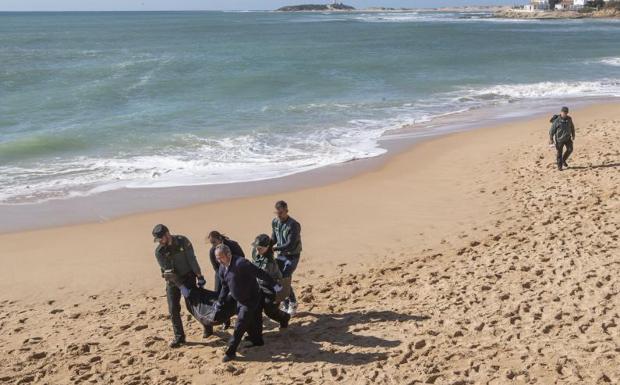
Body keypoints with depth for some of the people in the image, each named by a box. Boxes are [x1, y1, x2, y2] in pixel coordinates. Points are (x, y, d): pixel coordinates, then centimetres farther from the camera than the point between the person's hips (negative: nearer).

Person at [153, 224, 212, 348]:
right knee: (173, 309, -3)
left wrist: (199, 276, -15)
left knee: (191, 305, -1)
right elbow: (167, 270, -16)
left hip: (188, 277, -2)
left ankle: (207, 325, 21)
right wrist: (181, 285, -22)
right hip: (173, 280, 2)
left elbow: (192, 260, -13)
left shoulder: (182, 241, -15)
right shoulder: (159, 251, -14)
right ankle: (179, 336, 7)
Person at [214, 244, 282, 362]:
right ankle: (256, 340, 40)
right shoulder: (222, 268, 0)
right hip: (240, 300, 8)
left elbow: (259, 273, -30)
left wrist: (274, 285, -33)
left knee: (240, 325, -7)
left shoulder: (240, 263, -29)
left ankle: (230, 351, -1)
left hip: (251, 298, -8)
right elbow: (225, 286, 15)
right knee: (249, 322, 20)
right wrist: (220, 301, 14)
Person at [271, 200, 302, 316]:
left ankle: (293, 304, 6)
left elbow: (290, 245, -27)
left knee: (284, 279, -17)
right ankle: (286, 305, 14)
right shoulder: (275, 222, -1)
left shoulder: (294, 225, -22)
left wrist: (274, 248, -32)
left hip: (292, 256, -6)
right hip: (281, 255, 6)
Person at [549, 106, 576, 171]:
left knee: (570, 149, -2)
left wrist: (573, 135, 15)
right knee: (559, 153, 4)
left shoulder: (569, 119, -3)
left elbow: (572, 127, 13)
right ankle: (559, 166, 16)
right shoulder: (557, 121, -18)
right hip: (559, 139, -4)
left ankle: (564, 160, 24)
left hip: (567, 138, 4)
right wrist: (551, 139, -12)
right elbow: (551, 130, -12)